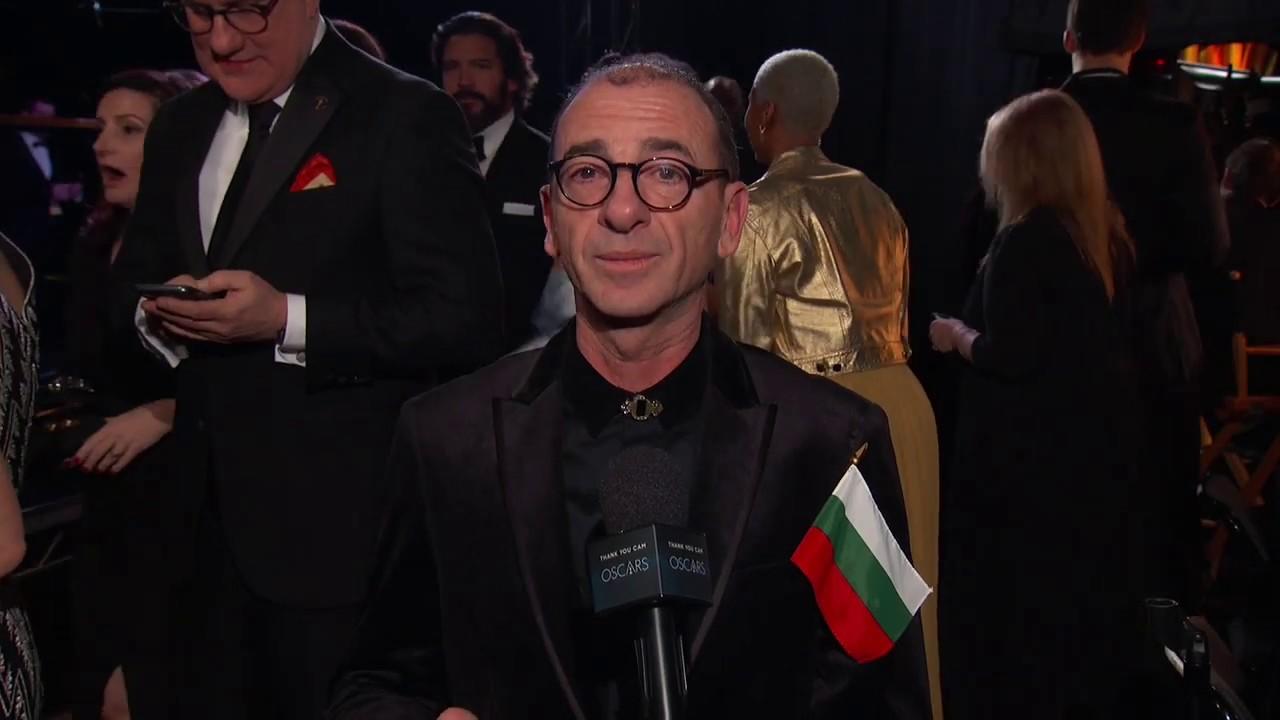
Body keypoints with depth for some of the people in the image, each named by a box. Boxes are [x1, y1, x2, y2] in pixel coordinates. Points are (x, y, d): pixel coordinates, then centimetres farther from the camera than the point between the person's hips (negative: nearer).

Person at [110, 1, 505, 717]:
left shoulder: (406, 117, -10)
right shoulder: (182, 126, 13)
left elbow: (465, 318, -16)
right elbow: (133, 280, 20)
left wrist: (285, 318, -22)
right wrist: (157, 311, -4)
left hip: (340, 524, -6)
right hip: (208, 514, 7)